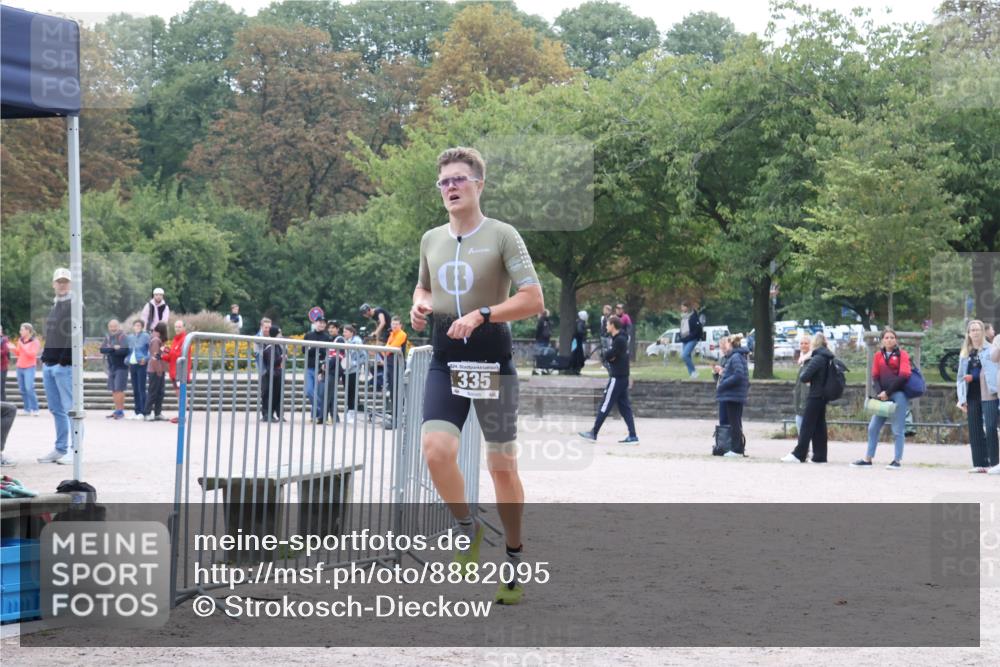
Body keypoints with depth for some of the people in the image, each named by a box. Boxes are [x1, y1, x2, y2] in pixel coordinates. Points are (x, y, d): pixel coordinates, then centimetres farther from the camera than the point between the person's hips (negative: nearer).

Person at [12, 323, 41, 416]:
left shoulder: (34, 341, -5)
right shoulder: (20, 340, 13)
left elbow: (32, 354, -15)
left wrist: (22, 346, -17)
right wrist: (14, 348, 0)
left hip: (29, 367, -6)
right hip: (20, 367, 6)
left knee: (29, 388, -15)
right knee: (22, 389, 3)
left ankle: (35, 409, -9)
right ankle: (27, 409, 9)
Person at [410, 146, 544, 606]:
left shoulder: (501, 236, -6)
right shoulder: (431, 240, 10)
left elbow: (534, 299, -12)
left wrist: (482, 315, -23)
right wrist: (420, 305, 5)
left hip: (492, 358, -3)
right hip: (445, 360, 3)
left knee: (502, 465, 4)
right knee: (436, 448, -18)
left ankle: (514, 559, 19)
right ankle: (468, 529, 6)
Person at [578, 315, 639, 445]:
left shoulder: (619, 340, -16)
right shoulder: (619, 338, 15)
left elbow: (608, 356, -20)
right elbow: (608, 356, 14)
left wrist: (608, 356, 0)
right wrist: (610, 357, -7)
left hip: (617, 378, -10)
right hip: (621, 377, 10)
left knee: (605, 406, -3)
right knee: (624, 407, 7)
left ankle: (594, 433, 2)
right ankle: (632, 436, 3)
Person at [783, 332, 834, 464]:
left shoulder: (818, 358, -16)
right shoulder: (828, 358, 10)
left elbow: (804, 377, -20)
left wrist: (803, 376, 2)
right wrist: (811, 380, 8)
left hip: (815, 396, -8)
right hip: (824, 396, 8)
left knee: (807, 425, -7)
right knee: (820, 426, 10)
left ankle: (798, 455, -7)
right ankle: (820, 456, 10)